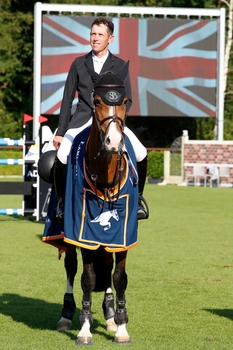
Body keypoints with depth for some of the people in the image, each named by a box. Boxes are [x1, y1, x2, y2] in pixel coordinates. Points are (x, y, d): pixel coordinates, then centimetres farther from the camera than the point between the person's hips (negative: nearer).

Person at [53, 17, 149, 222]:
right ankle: (61, 201, -4)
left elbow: (127, 100, 6)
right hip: (82, 120, 0)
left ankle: (138, 197, 3)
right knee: (62, 156, -27)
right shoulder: (79, 64, 11)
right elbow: (67, 99, 12)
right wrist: (60, 132, 8)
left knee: (140, 154, -22)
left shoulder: (120, 66, 8)